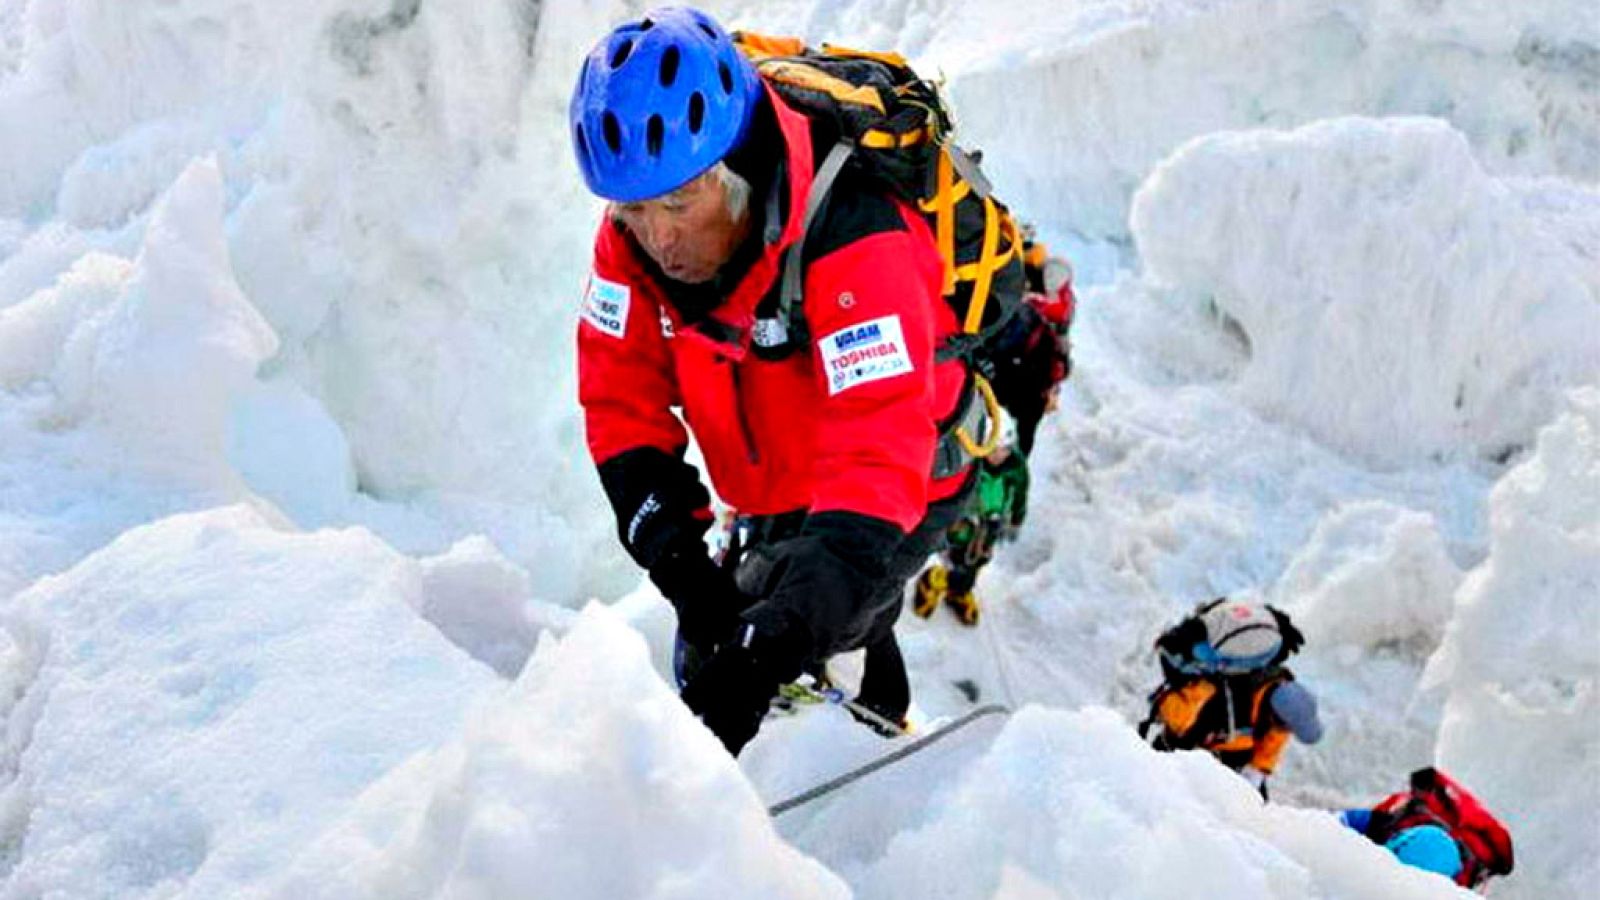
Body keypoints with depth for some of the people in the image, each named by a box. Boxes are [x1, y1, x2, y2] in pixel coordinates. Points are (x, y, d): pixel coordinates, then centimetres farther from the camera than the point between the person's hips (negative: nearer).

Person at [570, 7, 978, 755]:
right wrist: (672, 547, -25)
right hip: (770, 492, 7)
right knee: (712, 654, 18)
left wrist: (780, 636, -57)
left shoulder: (856, 246, -40)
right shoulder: (632, 237, -20)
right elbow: (621, 399, -10)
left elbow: (880, 456, -47)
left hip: (911, 476, -7)